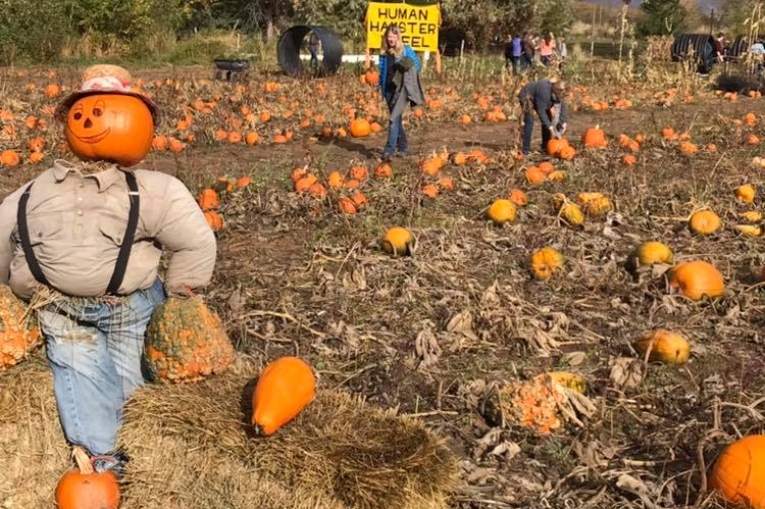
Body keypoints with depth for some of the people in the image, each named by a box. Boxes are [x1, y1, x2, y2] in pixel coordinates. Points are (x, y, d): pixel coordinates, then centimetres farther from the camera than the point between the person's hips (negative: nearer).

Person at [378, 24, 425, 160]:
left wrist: (408, 78, -8)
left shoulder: (406, 50, -1)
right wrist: (382, 89, 11)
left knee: (394, 118, -17)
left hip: (402, 89, -5)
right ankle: (402, 147, 26)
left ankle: (389, 150, -22)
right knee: (397, 119, 13)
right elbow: (382, 71, 16)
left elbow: (418, 66, 5)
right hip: (389, 89, 5)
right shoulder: (384, 53, 10)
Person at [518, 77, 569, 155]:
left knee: (547, 119, 0)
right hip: (527, 97, -8)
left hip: (537, 97, 8)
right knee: (529, 121, -21)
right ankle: (526, 149, -19)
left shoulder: (559, 92, -20)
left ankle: (545, 146, 9)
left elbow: (563, 106, -15)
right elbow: (541, 112, -35)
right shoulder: (544, 91, -40)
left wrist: (564, 123, -25)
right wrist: (550, 128, -33)